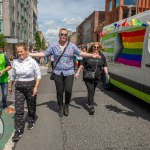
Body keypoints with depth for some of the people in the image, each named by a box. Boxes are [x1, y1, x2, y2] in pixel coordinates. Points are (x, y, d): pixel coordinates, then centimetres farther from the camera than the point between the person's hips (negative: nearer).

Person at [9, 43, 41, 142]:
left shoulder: (32, 62, -10)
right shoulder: (15, 62, 0)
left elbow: (38, 75, -7)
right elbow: (13, 76, 13)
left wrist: (36, 87, -15)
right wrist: (10, 86, 21)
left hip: (30, 86, -2)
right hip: (19, 87, 2)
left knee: (31, 106, 15)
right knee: (18, 109, -2)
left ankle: (31, 121, 43)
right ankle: (18, 130, 7)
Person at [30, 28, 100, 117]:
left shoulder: (72, 45, 3)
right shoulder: (54, 46, 4)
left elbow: (80, 53, 2)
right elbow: (44, 54, 5)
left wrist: (91, 55, -9)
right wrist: (30, 54, 0)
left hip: (69, 73, 0)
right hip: (58, 73, 1)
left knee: (68, 91, -9)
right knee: (59, 92, 5)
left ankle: (66, 106, 20)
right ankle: (61, 108, 28)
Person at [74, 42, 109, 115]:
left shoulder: (102, 56, 6)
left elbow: (105, 66, 11)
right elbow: (82, 64, 0)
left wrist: (106, 73, -2)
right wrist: (78, 73, -3)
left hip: (97, 77, 4)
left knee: (92, 91, 16)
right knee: (90, 90, -12)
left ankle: (89, 100, 39)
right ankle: (91, 106, -9)